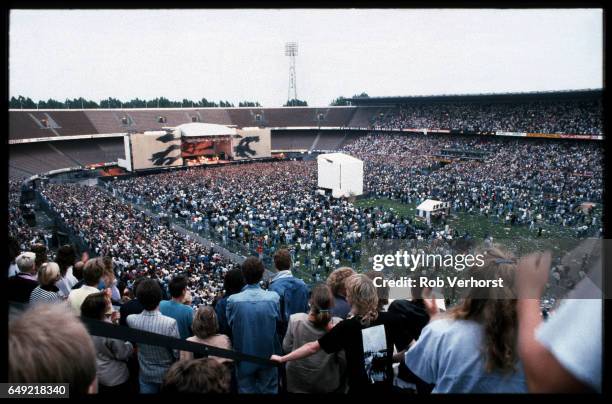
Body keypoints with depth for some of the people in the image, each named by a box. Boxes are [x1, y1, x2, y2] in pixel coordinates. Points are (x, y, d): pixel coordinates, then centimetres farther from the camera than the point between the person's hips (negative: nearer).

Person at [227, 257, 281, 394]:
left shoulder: (233, 300, -18)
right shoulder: (274, 298, -17)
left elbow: (229, 327, -4)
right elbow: (279, 325, -3)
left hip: (244, 357, 0)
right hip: (268, 356, 0)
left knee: (246, 389, 16)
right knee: (269, 390, 17)